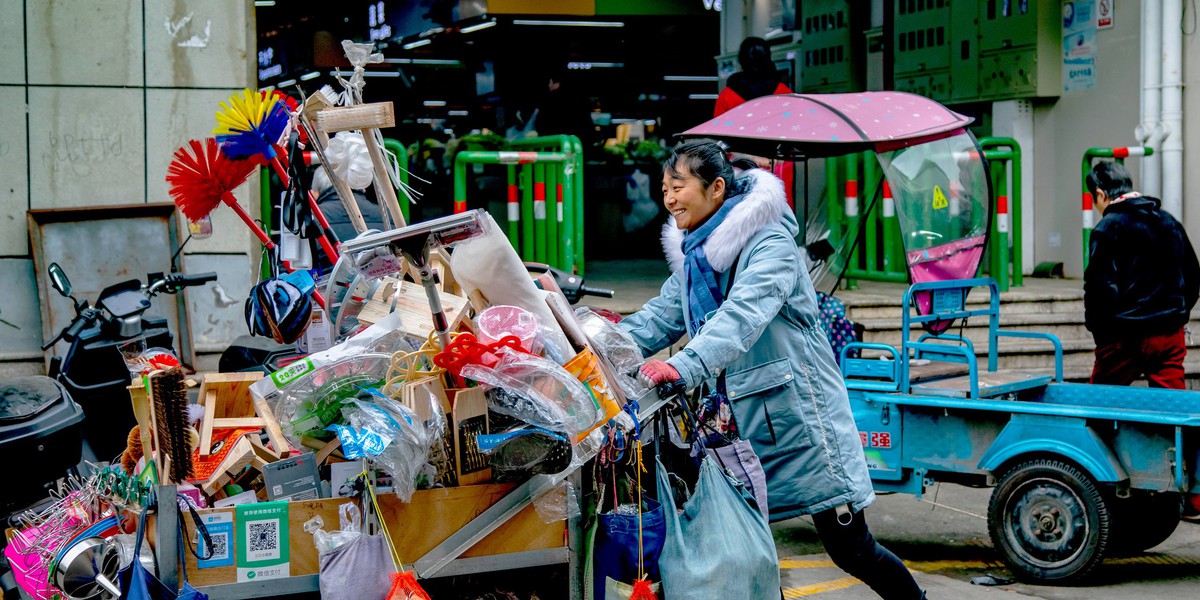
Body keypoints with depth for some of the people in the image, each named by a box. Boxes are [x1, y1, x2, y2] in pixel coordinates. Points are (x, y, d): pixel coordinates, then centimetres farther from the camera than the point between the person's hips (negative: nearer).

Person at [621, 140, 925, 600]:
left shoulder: (770, 244, -16)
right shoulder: (692, 256, 11)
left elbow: (743, 316, -32)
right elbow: (658, 318, 7)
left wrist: (684, 366, -46)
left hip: (799, 420, -8)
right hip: (739, 420, 8)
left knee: (850, 549, -3)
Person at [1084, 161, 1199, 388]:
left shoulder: (1107, 229, -9)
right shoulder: (1170, 222, 12)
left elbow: (1099, 286, -14)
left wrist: (1098, 329, -3)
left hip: (1125, 338, -6)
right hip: (1171, 335, 6)